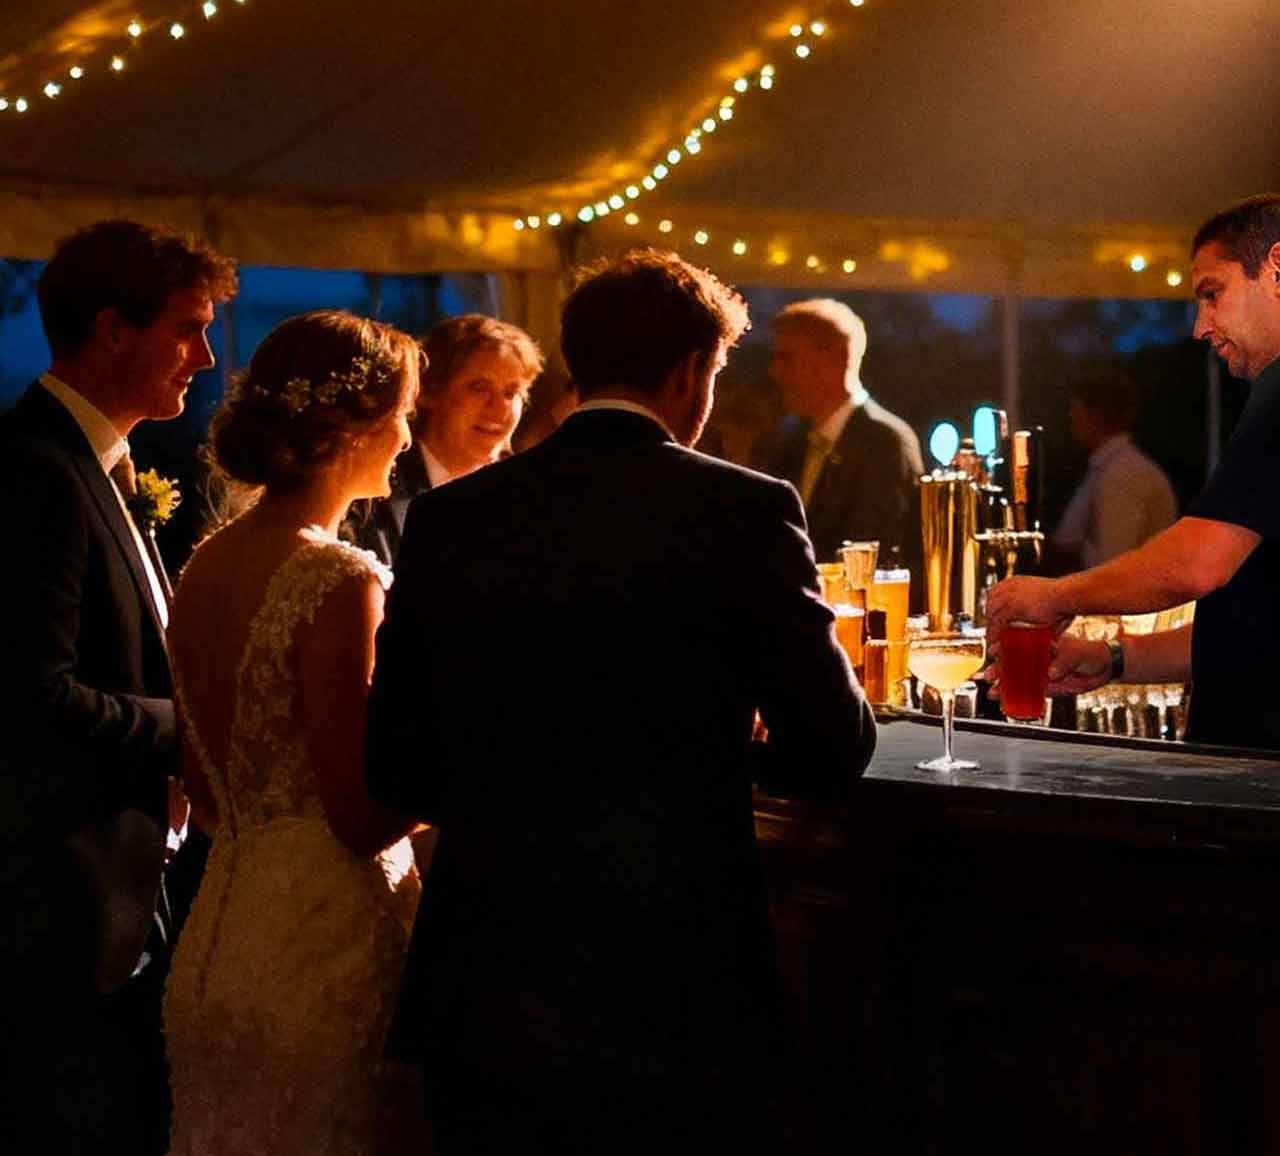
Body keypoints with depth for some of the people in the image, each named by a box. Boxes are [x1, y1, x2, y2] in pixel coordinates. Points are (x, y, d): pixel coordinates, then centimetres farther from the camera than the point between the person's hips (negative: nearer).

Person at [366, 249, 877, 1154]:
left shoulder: (450, 518, 3)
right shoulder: (743, 510, -8)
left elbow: (399, 770, 7)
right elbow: (836, 750, -4)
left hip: (482, 995, 4)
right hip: (672, 999, -3)